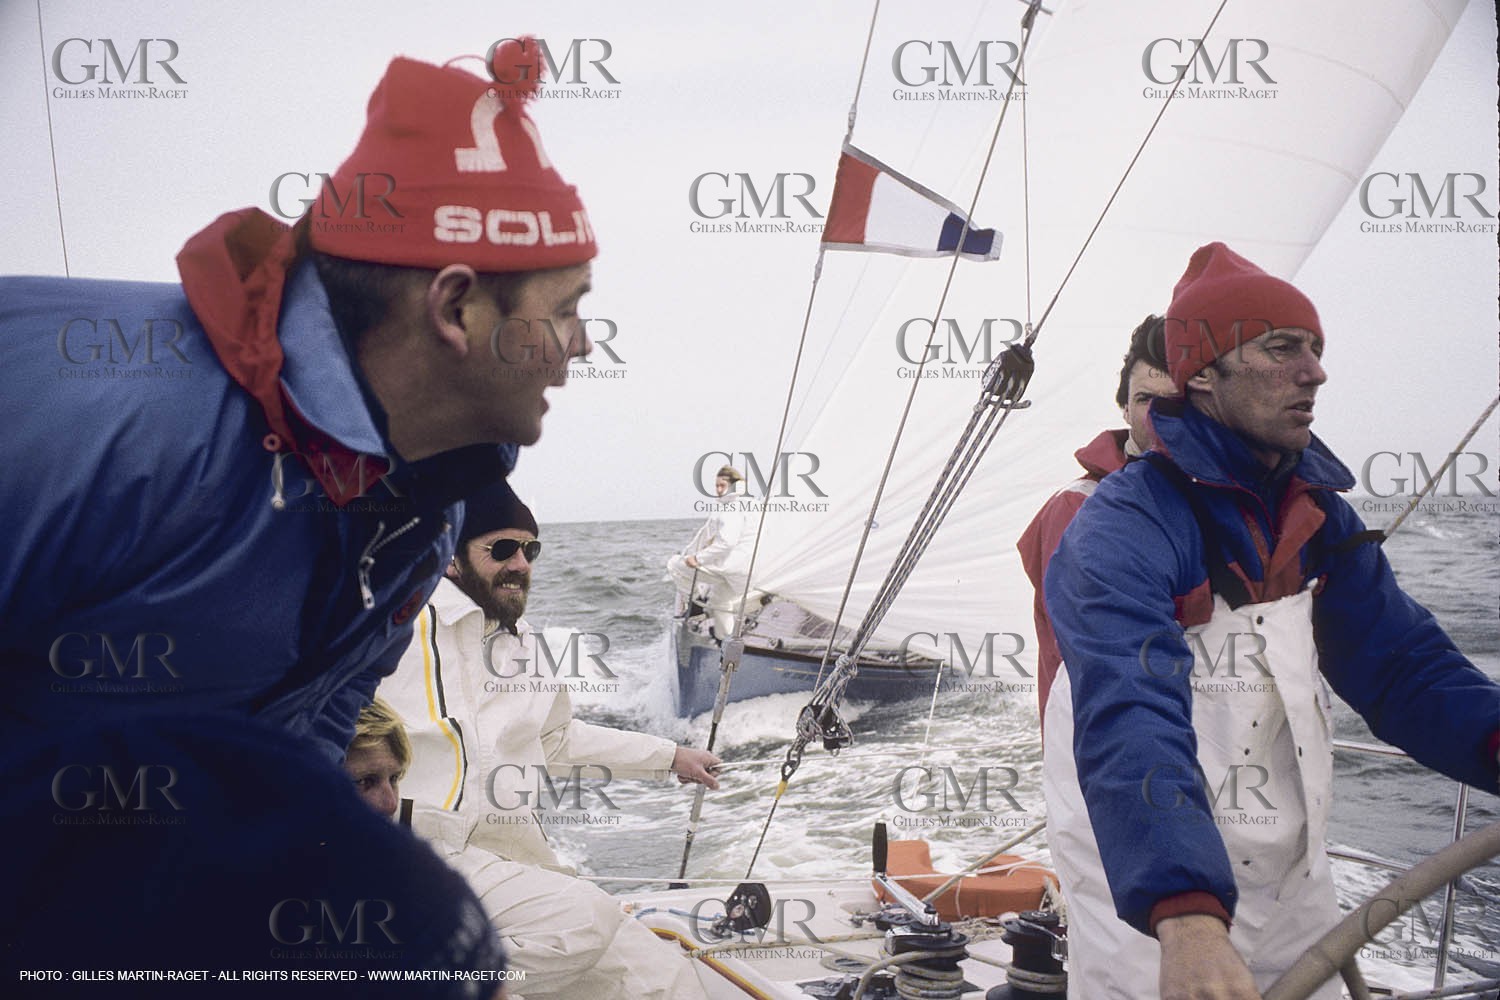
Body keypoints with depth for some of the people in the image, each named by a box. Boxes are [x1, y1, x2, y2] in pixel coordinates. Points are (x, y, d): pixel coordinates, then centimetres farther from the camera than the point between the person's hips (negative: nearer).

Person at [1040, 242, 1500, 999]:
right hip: (1147, 910, -6)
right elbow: (1130, 724, -35)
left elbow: (1399, 661, -1)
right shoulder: (1123, 532, -22)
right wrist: (1185, 915, -48)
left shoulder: (1318, 518, 4)